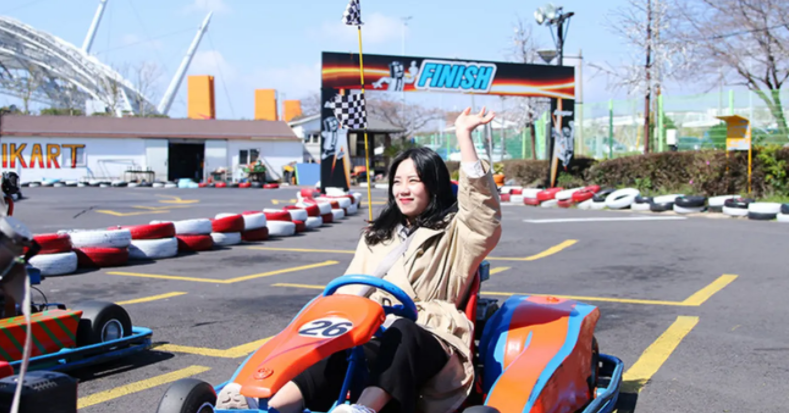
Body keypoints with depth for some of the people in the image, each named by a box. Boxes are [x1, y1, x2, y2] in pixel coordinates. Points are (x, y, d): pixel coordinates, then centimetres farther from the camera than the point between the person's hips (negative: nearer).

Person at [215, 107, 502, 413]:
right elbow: (351, 290, 16)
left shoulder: (454, 232, 12)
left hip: (427, 342, -3)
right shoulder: (377, 235, 26)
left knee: (402, 332, -38)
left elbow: (483, 214, -10)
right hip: (374, 335, 3)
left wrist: (464, 137, -15)